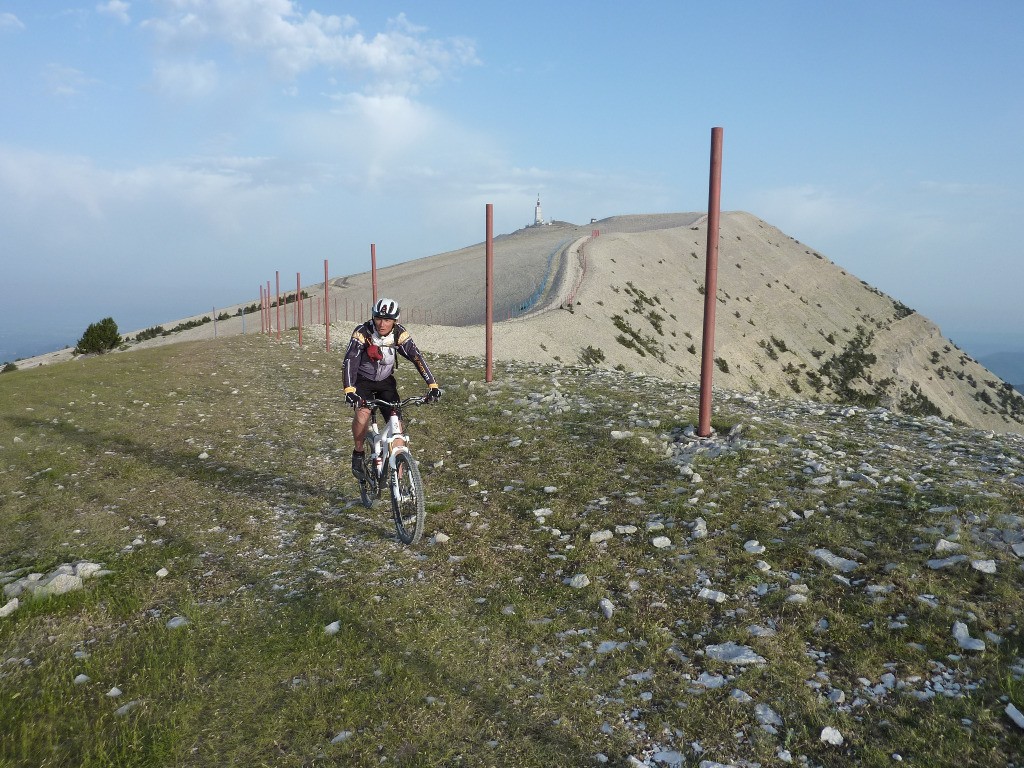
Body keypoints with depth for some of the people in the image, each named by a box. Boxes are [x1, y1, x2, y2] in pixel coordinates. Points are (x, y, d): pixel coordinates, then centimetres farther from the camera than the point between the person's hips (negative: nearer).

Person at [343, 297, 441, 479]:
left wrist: (432, 385, -37)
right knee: (362, 412, -31)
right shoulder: (362, 332, -25)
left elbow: (417, 358, -25)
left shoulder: (400, 334, -19)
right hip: (362, 380, -2)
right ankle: (358, 453, -4)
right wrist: (349, 390, -50)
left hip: (386, 382, 2)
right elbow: (350, 360, -35)